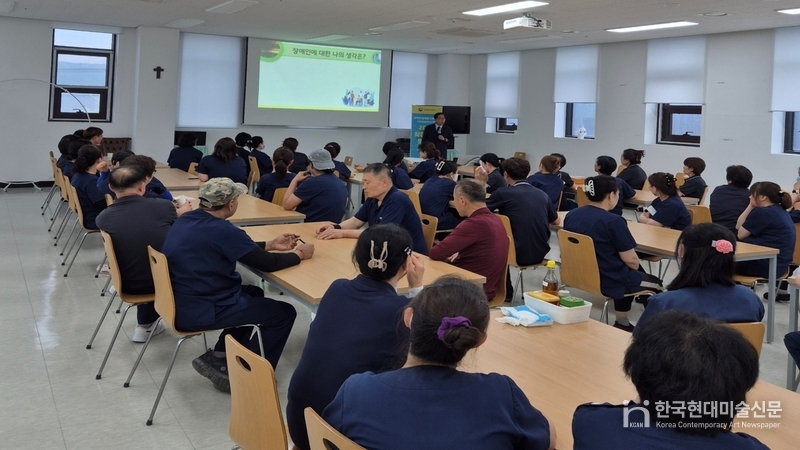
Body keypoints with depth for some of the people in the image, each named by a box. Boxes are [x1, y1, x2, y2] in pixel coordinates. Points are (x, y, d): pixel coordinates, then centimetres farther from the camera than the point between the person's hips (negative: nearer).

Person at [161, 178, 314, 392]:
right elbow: (266, 263, -15)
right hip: (199, 312, -9)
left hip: (182, 303, 9)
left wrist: (270, 244, 18)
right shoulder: (220, 230, -22)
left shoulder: (186, 220, 5)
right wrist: (299, 254, 2)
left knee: (253, 293, 28)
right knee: (284, 313, 1)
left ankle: (219, 356, 20)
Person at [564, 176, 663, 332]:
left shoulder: (571, 215, -1)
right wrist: (635, 266, 7)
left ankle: (622, 323, 33)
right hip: (608, 282, -7)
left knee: (627, 272, 33)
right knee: (656, 283, 19)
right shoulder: (613, 221, -22)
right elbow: (631, 260, -17)